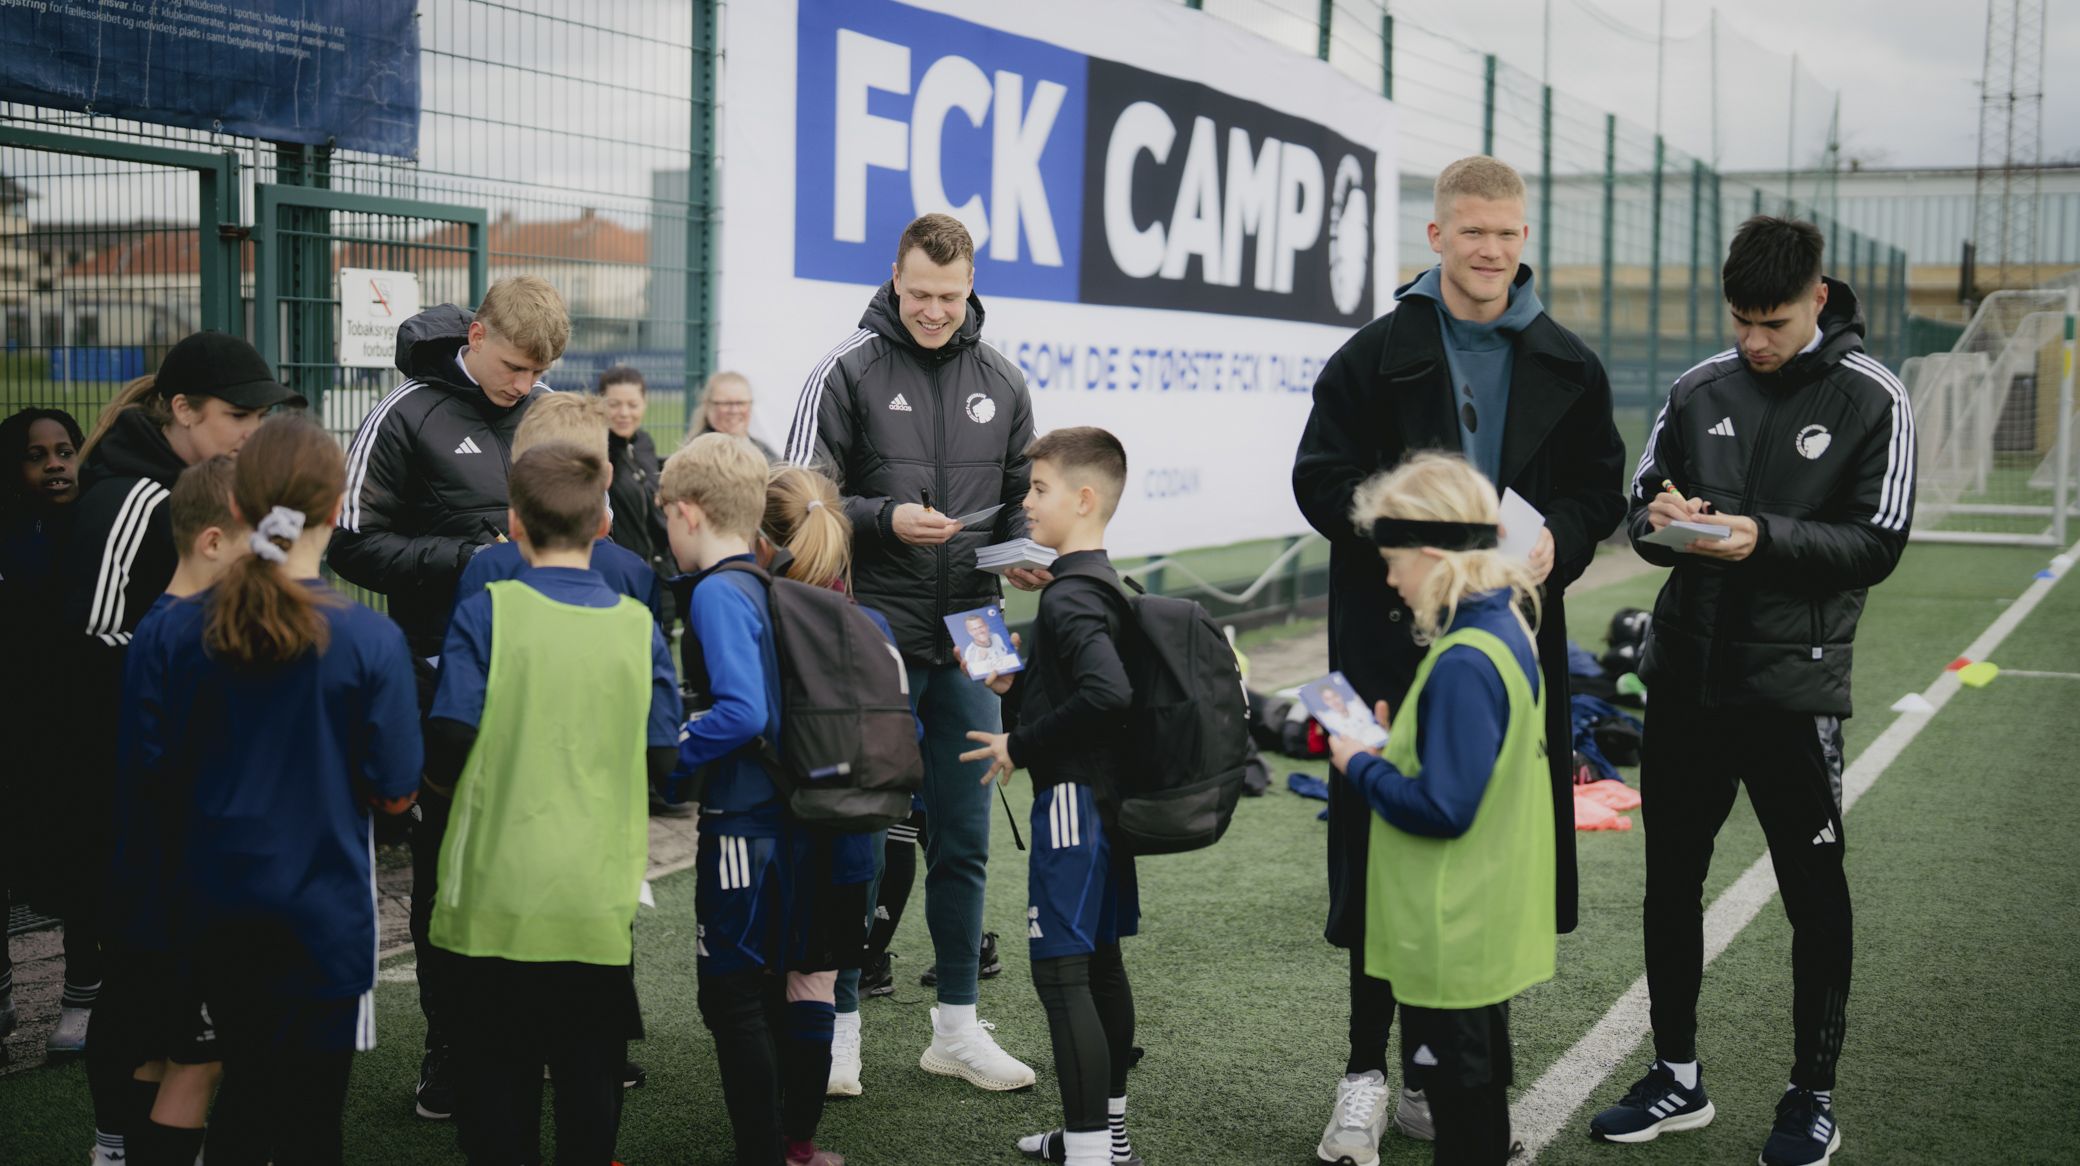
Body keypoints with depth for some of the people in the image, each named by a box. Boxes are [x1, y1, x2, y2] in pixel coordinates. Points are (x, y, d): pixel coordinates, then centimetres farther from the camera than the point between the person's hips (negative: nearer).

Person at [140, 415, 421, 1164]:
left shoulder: (180, 628, -7)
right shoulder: (370, 640, -16)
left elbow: (155, 771, -1)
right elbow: (394, 793, -11)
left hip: (214, 908, 3)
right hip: (323, 910, -3)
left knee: (243, 1089, 22)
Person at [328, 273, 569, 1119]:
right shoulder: (406, 417, -6)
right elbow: (356, 546, -8)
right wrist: (469, 558, -16)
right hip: (448, 673, -4)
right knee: (450, 858, 4)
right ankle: (450, 1048, 15)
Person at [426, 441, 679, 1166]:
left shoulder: (487, 612, -6)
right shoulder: (637, 624, 1)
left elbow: (447, 745, -9)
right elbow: (660, 758, 4)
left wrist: (452, 785, 13)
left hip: (499, 890, -1)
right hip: (599, 894, 2)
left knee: (498, 1062, 10)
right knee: (590, 1066, 11)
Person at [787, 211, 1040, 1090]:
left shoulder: (1000, 382, 10)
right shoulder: (847, 371, -3)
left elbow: (1021, 500, 17)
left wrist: (1028, 552, -4)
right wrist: (885, 519, -19)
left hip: (969, 639, 4)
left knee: (964, 838, 9)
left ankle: (957, 1026, 19)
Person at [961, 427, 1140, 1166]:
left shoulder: (1068, 598, -18)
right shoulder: (1100, 588, 13)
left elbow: (1107, 694, -32)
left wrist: (1022, 746, -22)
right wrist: (1016, 685, 10)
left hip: (1071, 798, -11)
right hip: (1106, 797, 11)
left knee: (1061, 972, -9)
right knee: (1101, 962, 17)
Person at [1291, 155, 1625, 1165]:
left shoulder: (1566, 366, 9)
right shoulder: (1377, 354, -1)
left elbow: (1600, 484, 12)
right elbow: (1321, 482, -3)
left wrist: (1559, 539, -9)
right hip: (1394, 637, -3)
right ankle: (1366, 1074, 12)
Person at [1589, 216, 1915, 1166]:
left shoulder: (1871, 400, -4)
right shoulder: (1698, 390, 6)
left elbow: (1877, 545, -8)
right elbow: (1639, 511, 11)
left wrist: (1765, 537, -23)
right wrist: (1661, 520, -12)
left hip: (1792, 685, -4)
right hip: (1685, 676, 4)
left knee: (1814, 893, 5)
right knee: (1670, 882, 10)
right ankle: (1677, 1079, 25)